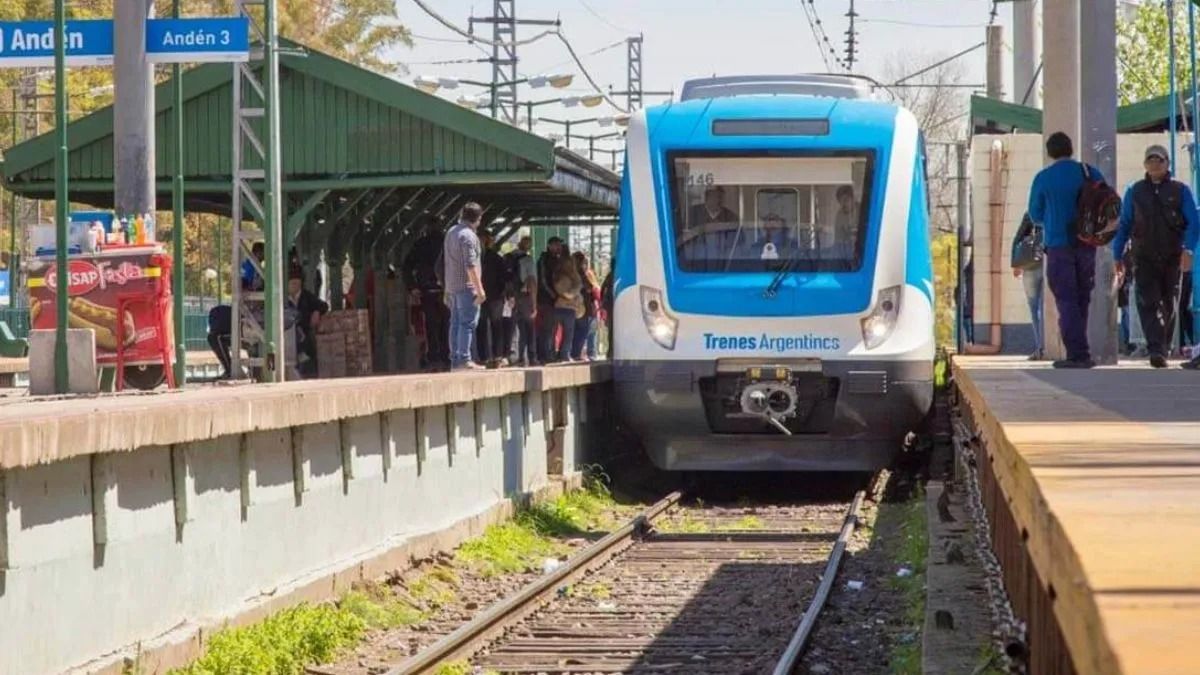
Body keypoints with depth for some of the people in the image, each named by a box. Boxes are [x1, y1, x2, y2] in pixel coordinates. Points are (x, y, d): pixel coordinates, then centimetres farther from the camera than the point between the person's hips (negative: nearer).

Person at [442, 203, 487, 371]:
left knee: (456, 322, 10)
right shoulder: (468, 236, -13)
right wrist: (479, 289, -19)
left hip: (452, 286, 9)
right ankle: (464, 359, -14)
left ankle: (455, 360, 10)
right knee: (468, 322, -9)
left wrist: (447, 289, 25)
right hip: (466, 286, -9)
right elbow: (471, 265, -20)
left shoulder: (451, 233, 15)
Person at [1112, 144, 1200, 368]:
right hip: (1144, 257, 0)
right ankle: (1156, 351, -25)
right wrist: (1117, 256, 6)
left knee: (1168, 306, 6)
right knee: (1148, 303, -15)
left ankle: (1163, 350, 19)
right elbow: (1123, 226, 12)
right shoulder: (1135, 192, 9)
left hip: (1172, 258, 1)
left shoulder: (1180, 191, 5)